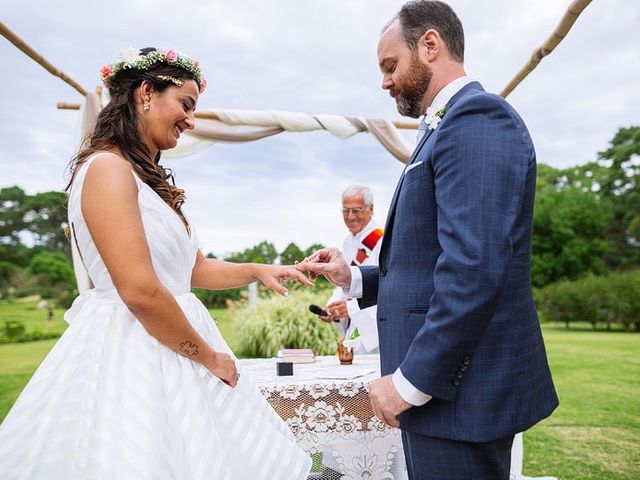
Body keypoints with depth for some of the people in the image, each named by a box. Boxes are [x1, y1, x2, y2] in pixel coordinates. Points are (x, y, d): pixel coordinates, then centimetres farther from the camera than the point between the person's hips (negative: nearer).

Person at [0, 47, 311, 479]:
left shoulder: (154, 181, 13)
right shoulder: (108, 167, -15)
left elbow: (194, 270, 18)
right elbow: (139, 290, -24)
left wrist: (256, 271, 5)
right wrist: (210, 357, -13)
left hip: (169, 353, 9)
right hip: (129, 357, -9)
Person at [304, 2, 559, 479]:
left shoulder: (477, 118, -14)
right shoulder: (450, 128, 17)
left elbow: (474, 268, -25)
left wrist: (411, 381, -19)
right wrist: (353, 278, 7)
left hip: (457, 387, -9)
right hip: (435, 380, 9)